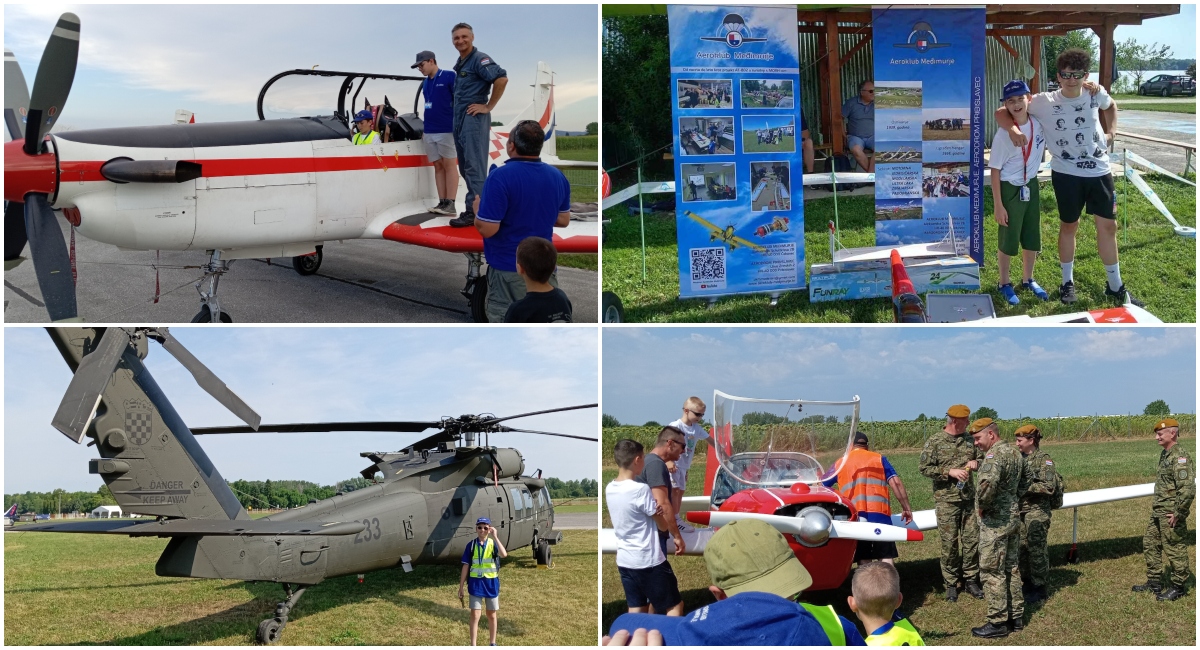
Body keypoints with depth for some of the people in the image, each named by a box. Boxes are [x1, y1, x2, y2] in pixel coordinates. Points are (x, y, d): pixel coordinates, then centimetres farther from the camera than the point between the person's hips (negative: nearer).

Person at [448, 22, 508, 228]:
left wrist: (489, 106, -18)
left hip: (474, 118, -10)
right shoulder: (460, 64, 17)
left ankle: (474, 212, -9)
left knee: (474, 166, -10)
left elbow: (501, 78, -24)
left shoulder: (479, 59, -10)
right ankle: (475, 208, 14)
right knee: (465, 167, 10)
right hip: (459, 119, 10)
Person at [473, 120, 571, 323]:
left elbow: (487, 229, -20)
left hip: (508, 269, -6)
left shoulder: (501, 177, -20)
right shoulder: (558, 177, 1)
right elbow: (563, 220, 13)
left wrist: (477, 212, 0)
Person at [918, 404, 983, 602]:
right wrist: (950, 472, -16)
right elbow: (924, 468, -7)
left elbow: (981, 458, 19)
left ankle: (970, 580, 17)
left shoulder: (969, 440, 8)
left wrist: (976, 463, -5)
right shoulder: (935, 442, -5)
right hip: (946, 501, -4)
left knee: (971, 541, 5)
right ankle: (951, 584, 10)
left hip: (968, 499, 4)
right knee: (949, 544, 0)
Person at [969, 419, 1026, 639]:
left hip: (995, 521, -9)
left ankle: (998, 622, 0)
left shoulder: (994, 454, -19)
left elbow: (988, 482, -36)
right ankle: (1016, 616, 23)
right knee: (1011, 569, 16)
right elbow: (1024, 482, 23)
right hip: (1013, 517, 9)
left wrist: (982, 505, -20)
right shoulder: (1015, 453, 11)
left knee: (992, 572, -3)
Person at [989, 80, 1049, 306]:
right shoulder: (1003, 135, -19)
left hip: (1030, 186, 5)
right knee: (1008, 240, 7)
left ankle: (1028, 280, 35)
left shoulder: (1039, 124, -8)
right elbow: (995, 170, -15)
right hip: (1009, 189, -5)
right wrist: (998, 205, -15)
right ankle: (1005, 284, 24)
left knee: (1032, 237, 16)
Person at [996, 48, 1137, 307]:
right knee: (1069, 226, 11)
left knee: (1108, 226, 8)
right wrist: (1013, 129, -27)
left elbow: (1111, 105, 24)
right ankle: (1067, 282, 28)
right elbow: (1002, 112, -9)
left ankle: (1116, 286, 21)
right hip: (1067, 174, -3)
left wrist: (1111, 132, 11)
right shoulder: (1045, 101, -11)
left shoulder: (1096, 94, -2)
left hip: (1099, 171, 3)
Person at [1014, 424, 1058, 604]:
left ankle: (1039, 588, 6)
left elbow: (1049, 487, -18)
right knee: (1022, 547, 11)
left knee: (1036, 549, -2)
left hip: (1037, 510, -7)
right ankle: (1027, 583, 23)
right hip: (1021, 509, 7)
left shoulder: (1044, 460, -11)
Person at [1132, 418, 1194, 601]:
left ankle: (1178, 587, 15)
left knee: (1175, 549, 2)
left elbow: (1188, 489, -27)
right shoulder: (1165, 454, 11)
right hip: (1159, 512, 10)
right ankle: (1154, 582, 28)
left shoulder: (1180, 456, -21)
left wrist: (1179, 514, -23)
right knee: (1150, 543, 17)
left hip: (1171, 514, -10)